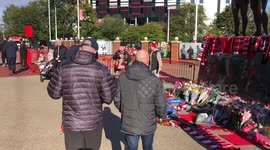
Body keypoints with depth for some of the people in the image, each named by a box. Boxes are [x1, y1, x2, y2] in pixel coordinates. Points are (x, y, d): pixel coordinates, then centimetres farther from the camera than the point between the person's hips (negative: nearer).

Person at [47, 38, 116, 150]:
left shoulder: (63, 67, -7)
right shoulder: (101, 69, -10)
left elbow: (53, 93, -1)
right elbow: (109, 97, -9)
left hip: (71, 123, 1)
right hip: (93, 122, 0)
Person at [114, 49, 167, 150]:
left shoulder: (122, 78, -10)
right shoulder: (155, 80, -18)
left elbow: (117, 100, -4)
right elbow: (161, 105, -13)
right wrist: (162, 115, 9)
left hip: (128, 124, 1)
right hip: (148, 124, -1)